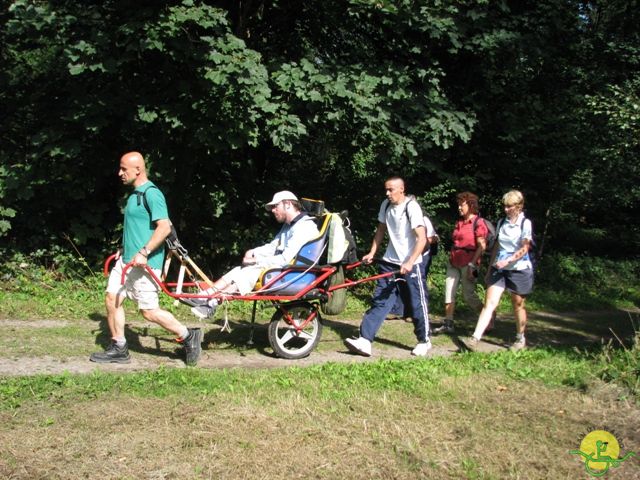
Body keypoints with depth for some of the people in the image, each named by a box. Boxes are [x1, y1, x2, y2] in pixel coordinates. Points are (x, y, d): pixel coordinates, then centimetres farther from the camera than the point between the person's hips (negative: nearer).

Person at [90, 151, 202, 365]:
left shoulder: (151, 194, -16)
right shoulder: (135, 194, 14)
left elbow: (164, 227, -24)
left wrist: (144, 252, -28)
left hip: (145, 264, -10)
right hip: (126, 260, 10)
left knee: (149, 311, -6)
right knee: (112, 299, 7)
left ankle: (189, 337, 10)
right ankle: (118, 349, 18)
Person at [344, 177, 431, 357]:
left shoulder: (412, 207, -16)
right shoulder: (386, 205, 4)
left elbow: (422, 238, -21)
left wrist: (410, 262, -29)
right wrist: (372, 253, 11)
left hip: (410, 263, -6)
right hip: (390, 261, 6)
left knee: (417, 303, 4)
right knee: (379, 300, 0)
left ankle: (424, 341, 21)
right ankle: (365, 340, -5)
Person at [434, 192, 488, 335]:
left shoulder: (478, 223, -9)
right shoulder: (459, 223, 15)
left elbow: (482, 246, -14)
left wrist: (472, 264, -18)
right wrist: (451, 258, 15)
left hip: (468, 264, -8)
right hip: (454, 263, 8)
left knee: (468, 295, -3)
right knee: (449, 292, 1)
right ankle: (448, 324, 5)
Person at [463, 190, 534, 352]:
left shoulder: (525, 224, -7)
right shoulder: (502, 223, 8)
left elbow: (524, 249, -13)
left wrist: (508, 260, -26)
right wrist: (490, 268, 12)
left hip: (519, 269, -4)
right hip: (499, 269, 4)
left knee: (518, 306, 9)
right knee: (490, 303, -8)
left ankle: (520, 338, 28)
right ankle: (475, 338, -18)